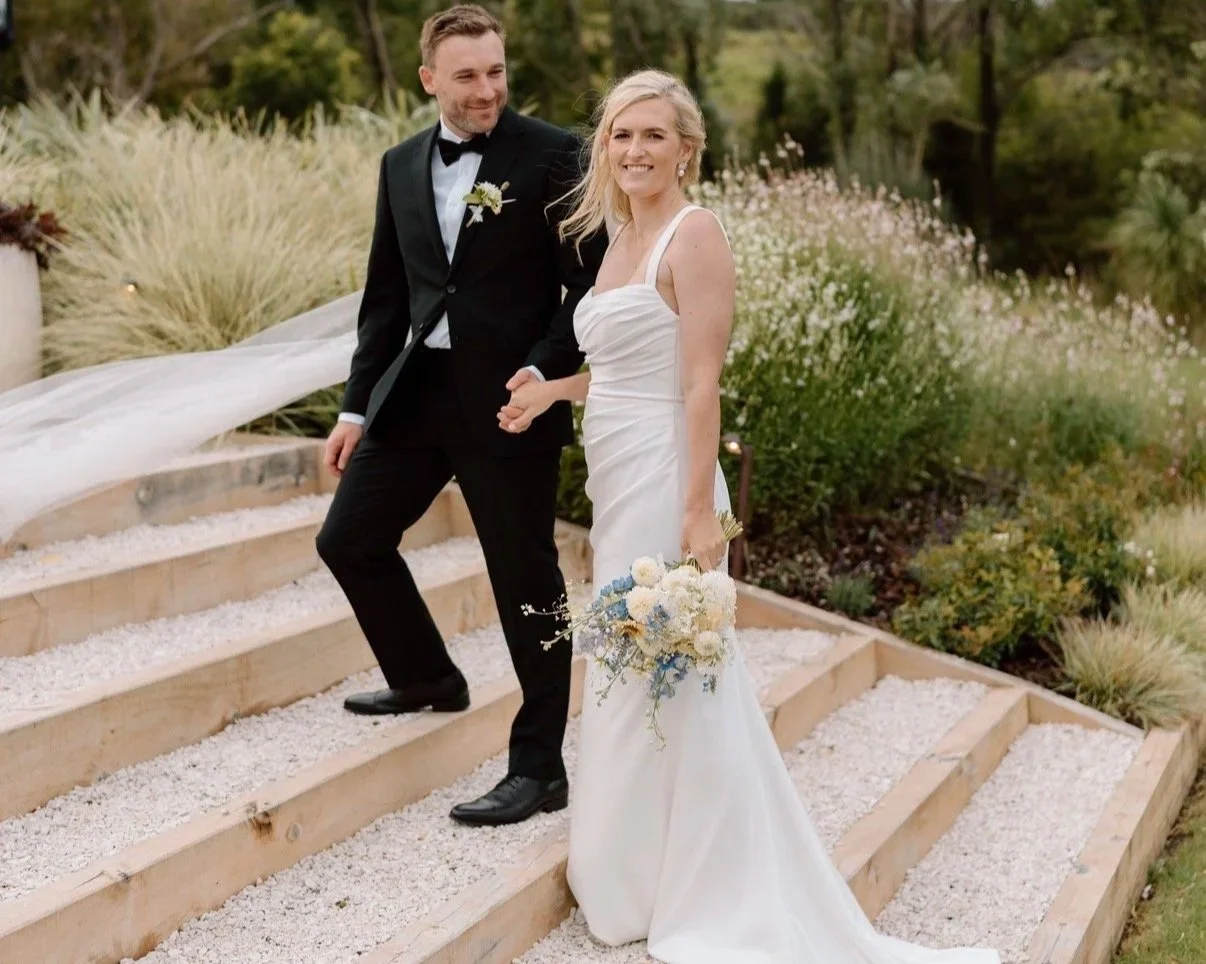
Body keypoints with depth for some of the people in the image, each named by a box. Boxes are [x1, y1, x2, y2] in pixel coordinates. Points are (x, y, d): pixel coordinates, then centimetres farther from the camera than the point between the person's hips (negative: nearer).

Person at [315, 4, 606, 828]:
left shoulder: (551, 155, -6)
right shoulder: (402, 166, 10)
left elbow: (591, 282, -7)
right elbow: (386, 296, 14)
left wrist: (544, 370, -19)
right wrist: (360, 404, 11)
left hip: (508, 401, -6)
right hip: (416, 391, 6)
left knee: (526, 581, 1)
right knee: (349, 540, 13)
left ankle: (539, 768, 12)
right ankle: (428, 678, 36)